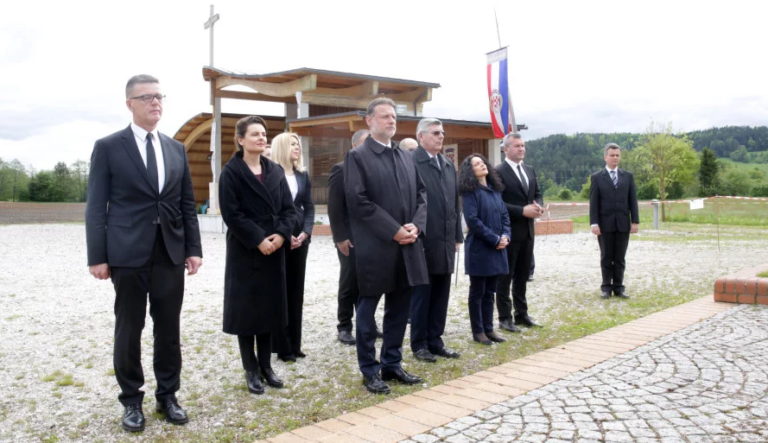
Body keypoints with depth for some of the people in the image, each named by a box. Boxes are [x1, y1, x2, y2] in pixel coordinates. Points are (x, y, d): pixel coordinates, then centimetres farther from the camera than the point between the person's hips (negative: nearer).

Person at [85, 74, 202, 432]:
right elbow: (96, 207, -3)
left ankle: (167, 395, 24)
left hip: (171, 254, 4)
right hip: (128, 255, -3)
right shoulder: (108, 147, -1)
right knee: (129, 331, 7)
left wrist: (193, 248, 5)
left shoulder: (176, 149, 11)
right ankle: (131, 400, 22)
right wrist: (97, 256, -8)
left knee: (169, 329, 10)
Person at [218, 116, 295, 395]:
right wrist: (258, 239, -18)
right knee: (246, 308, 2)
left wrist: (281, 234, -10)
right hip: (245, 250, -5)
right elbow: (231, 213, -12)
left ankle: (266, 366, 21)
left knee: (269, 307, 10)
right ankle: (251, 370, 14)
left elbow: (288, 208, 7)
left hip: (274, 249, 5)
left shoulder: (275, 171, 10)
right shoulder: (231, 171, -5)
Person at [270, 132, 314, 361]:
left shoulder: (303, 174, 12)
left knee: (296, 290, 8)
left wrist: (305, 233, -6)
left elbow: (309, 207, 9)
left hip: (300, 238, 5)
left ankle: (294, 344, 17)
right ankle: (282, 347, 7)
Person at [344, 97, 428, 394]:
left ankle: (392, 365, 26)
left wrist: (416, 225, -5)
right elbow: (358, 202, -14)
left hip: (407, 246, 6)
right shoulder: (357, 157, -5)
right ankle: (370, 371, 18)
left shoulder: (406, 157, 15)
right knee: (367, 310, 6)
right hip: (374, 247, -6)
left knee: (399, 310, 13)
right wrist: (394, 231, -16)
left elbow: (421, 194, 14)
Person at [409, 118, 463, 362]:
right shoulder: (410, 162, -9)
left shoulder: (449, 164, 15)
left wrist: (457, 235, 12)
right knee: (421, 294, 4)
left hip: (445, 241, 7)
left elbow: (455, 202, 15)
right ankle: (419, 344, 16)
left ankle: (435, 341, 23)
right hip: (423, 240, -7)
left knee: (441, 295, 12)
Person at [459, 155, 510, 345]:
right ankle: (478, 331, 13)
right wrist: (494, 239, -15)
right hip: (479, 249, -6)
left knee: (489, 291, 12)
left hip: (497, 249, 6)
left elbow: (504, 215, 13)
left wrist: (505, 236, -4)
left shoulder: (495, 190, 13)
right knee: (477, 292, 4)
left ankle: (488, 329, 21)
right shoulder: (470, 192, -8)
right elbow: (472, 220, -16)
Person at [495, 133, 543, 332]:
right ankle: (505, 318, 10)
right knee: (505, 276, 3)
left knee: (522, 276, 15)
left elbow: (537, 193, 18)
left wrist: (537, 206, -4)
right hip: (509, 232, -7)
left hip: (527, 230, 7)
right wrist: (522, 211, -20)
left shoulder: (530, 170, 13)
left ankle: (521, 314, 25)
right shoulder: (498, 172, -12)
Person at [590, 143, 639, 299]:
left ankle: (618, 287, 12)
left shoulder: (628, 176, 9)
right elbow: (593, 203, -3)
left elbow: (632, 200, 7)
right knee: (606, 258, 4)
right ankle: (606, 287, 11)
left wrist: (635, 221, -1)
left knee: (620, 258, 5)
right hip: (605, 224, -2)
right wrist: (594, 223, -11)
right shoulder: (597, 177, 2)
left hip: (623, 223, 2)